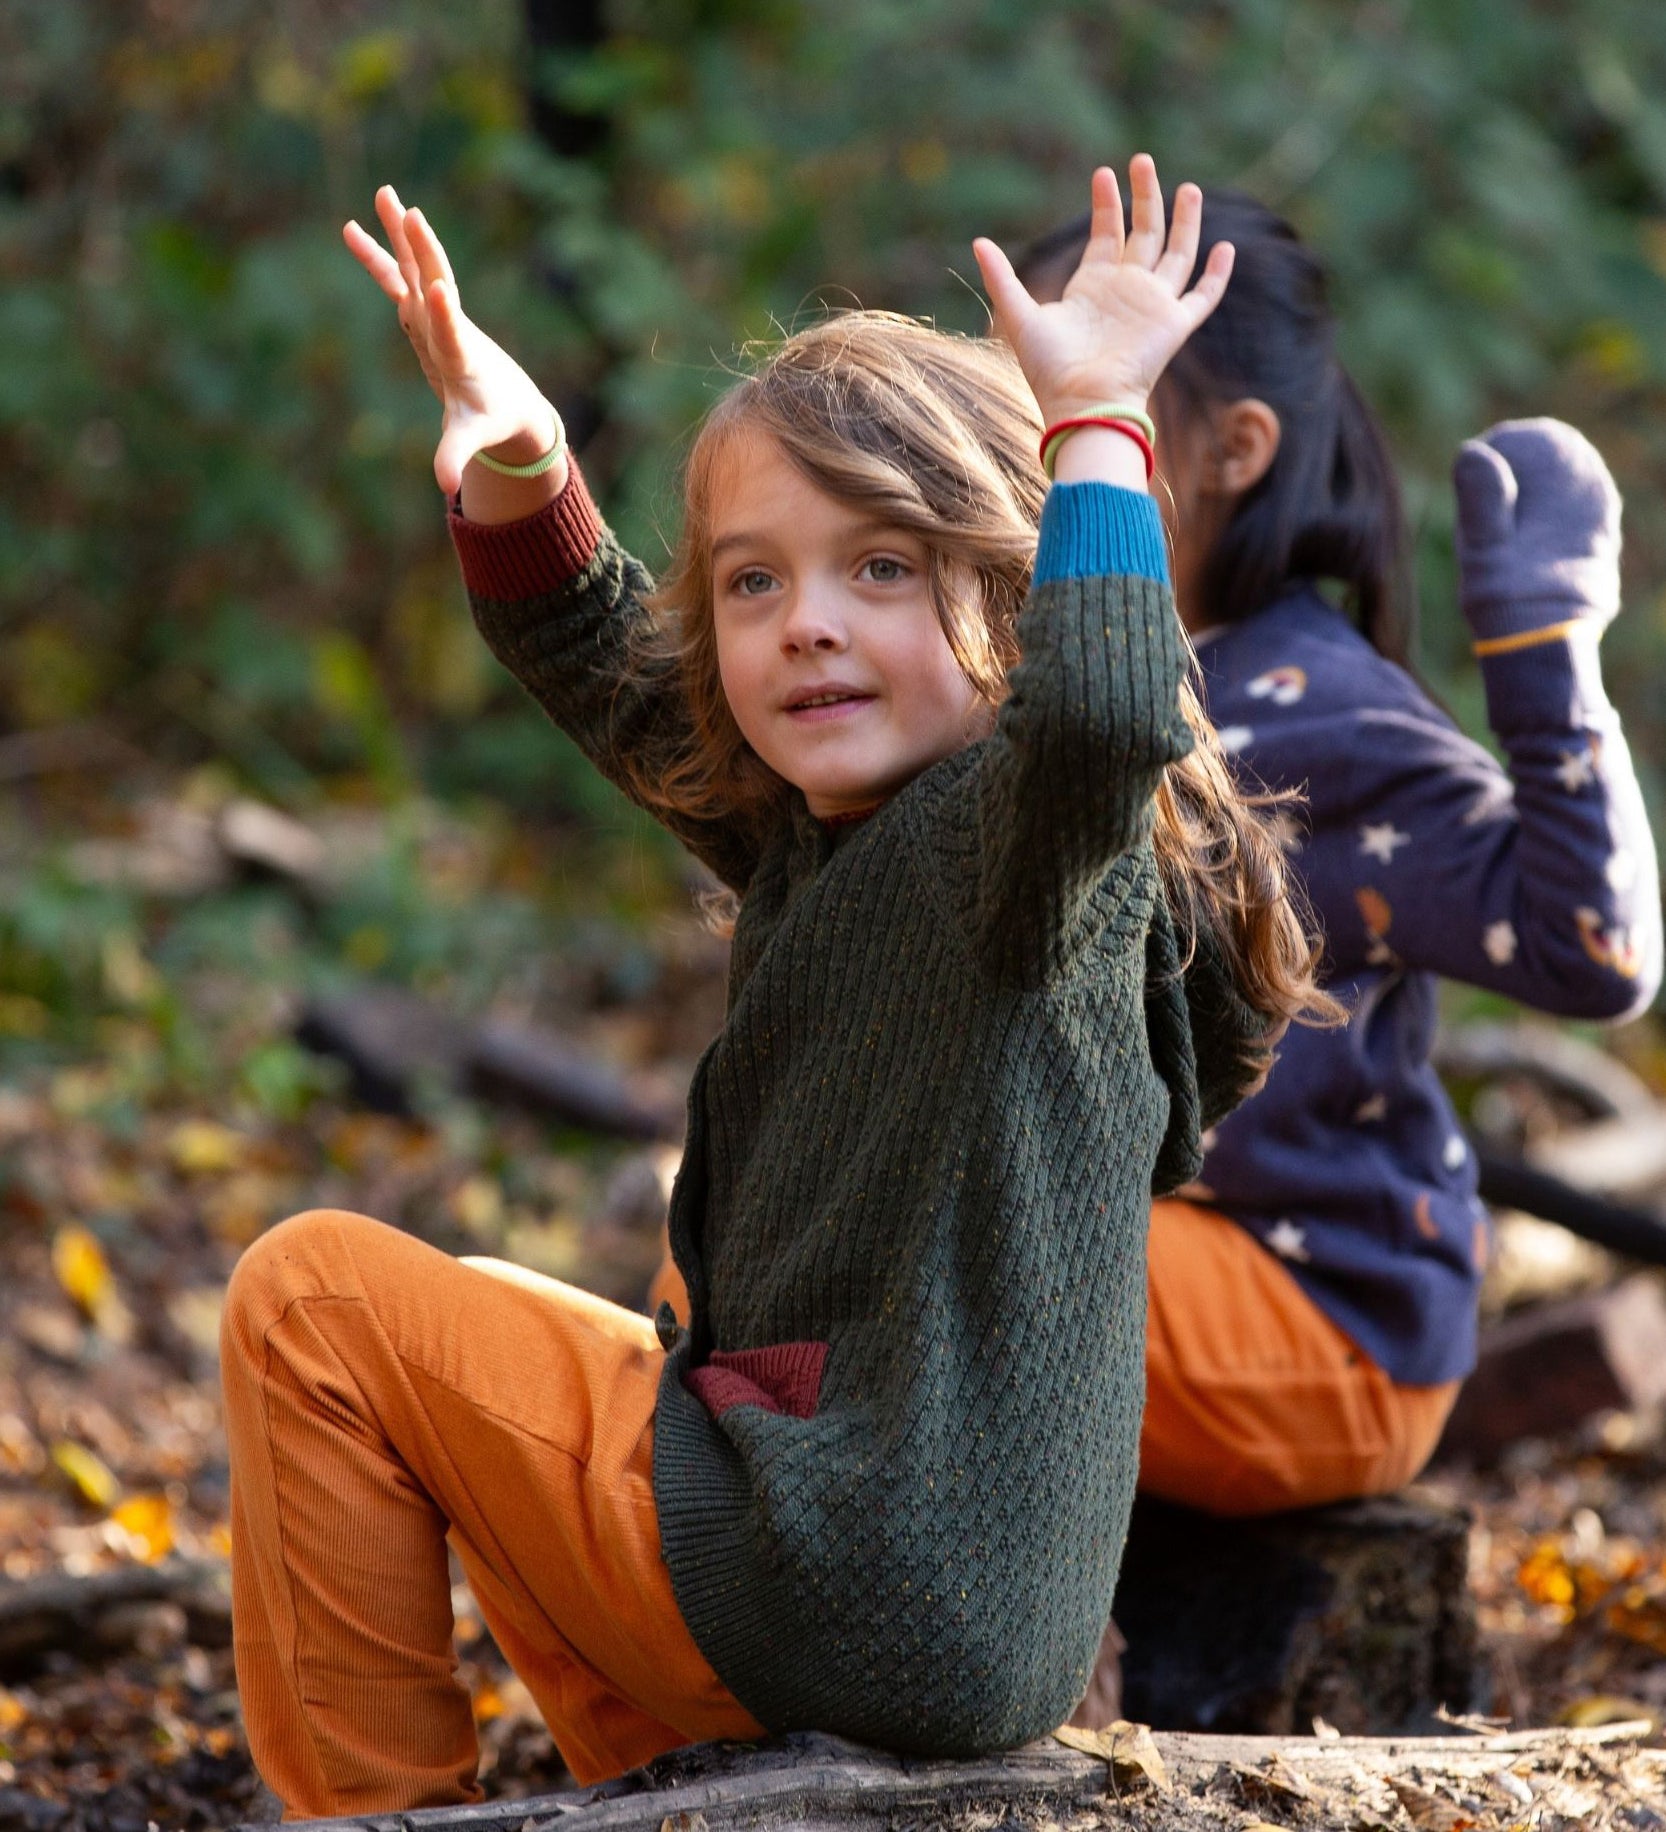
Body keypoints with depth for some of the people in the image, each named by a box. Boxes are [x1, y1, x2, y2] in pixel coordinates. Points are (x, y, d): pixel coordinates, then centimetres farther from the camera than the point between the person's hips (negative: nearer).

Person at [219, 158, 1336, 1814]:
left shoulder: (1025, 835, -17)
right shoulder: (816, 835, 11)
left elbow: (1106, 716, -42)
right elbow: (612, 673, 24)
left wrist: (1092, 420, -31)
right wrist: (517, 466, 6)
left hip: (890, 1601, -10)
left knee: (312, 1297, 3)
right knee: (499, 1327, 35)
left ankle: (373, 1801, 12)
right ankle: (653, 1760, 27)